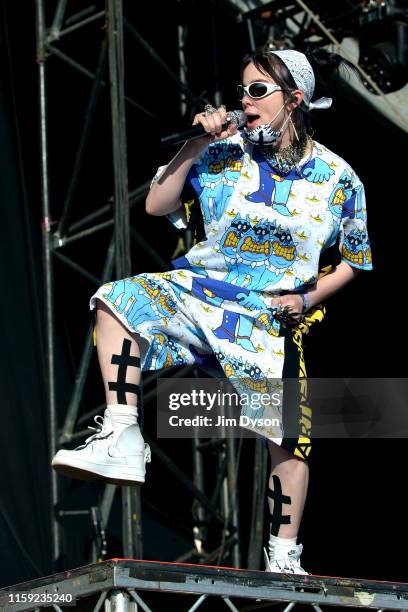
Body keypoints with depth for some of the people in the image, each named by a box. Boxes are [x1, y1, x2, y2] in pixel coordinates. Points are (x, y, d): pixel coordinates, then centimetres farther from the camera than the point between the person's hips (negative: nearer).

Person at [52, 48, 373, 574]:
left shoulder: (337, 178, 0)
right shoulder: (226, 152, 1)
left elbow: (352, 261, 10)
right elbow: (156, 206, -1)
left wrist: (307, 299, -6)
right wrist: (196, 145, -9)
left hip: (273, 314, -1)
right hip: (198, 291, 1)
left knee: (290, 434, -9)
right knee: (121, 299, -26)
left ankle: (284, 557, 7)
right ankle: (122, 442, -28)